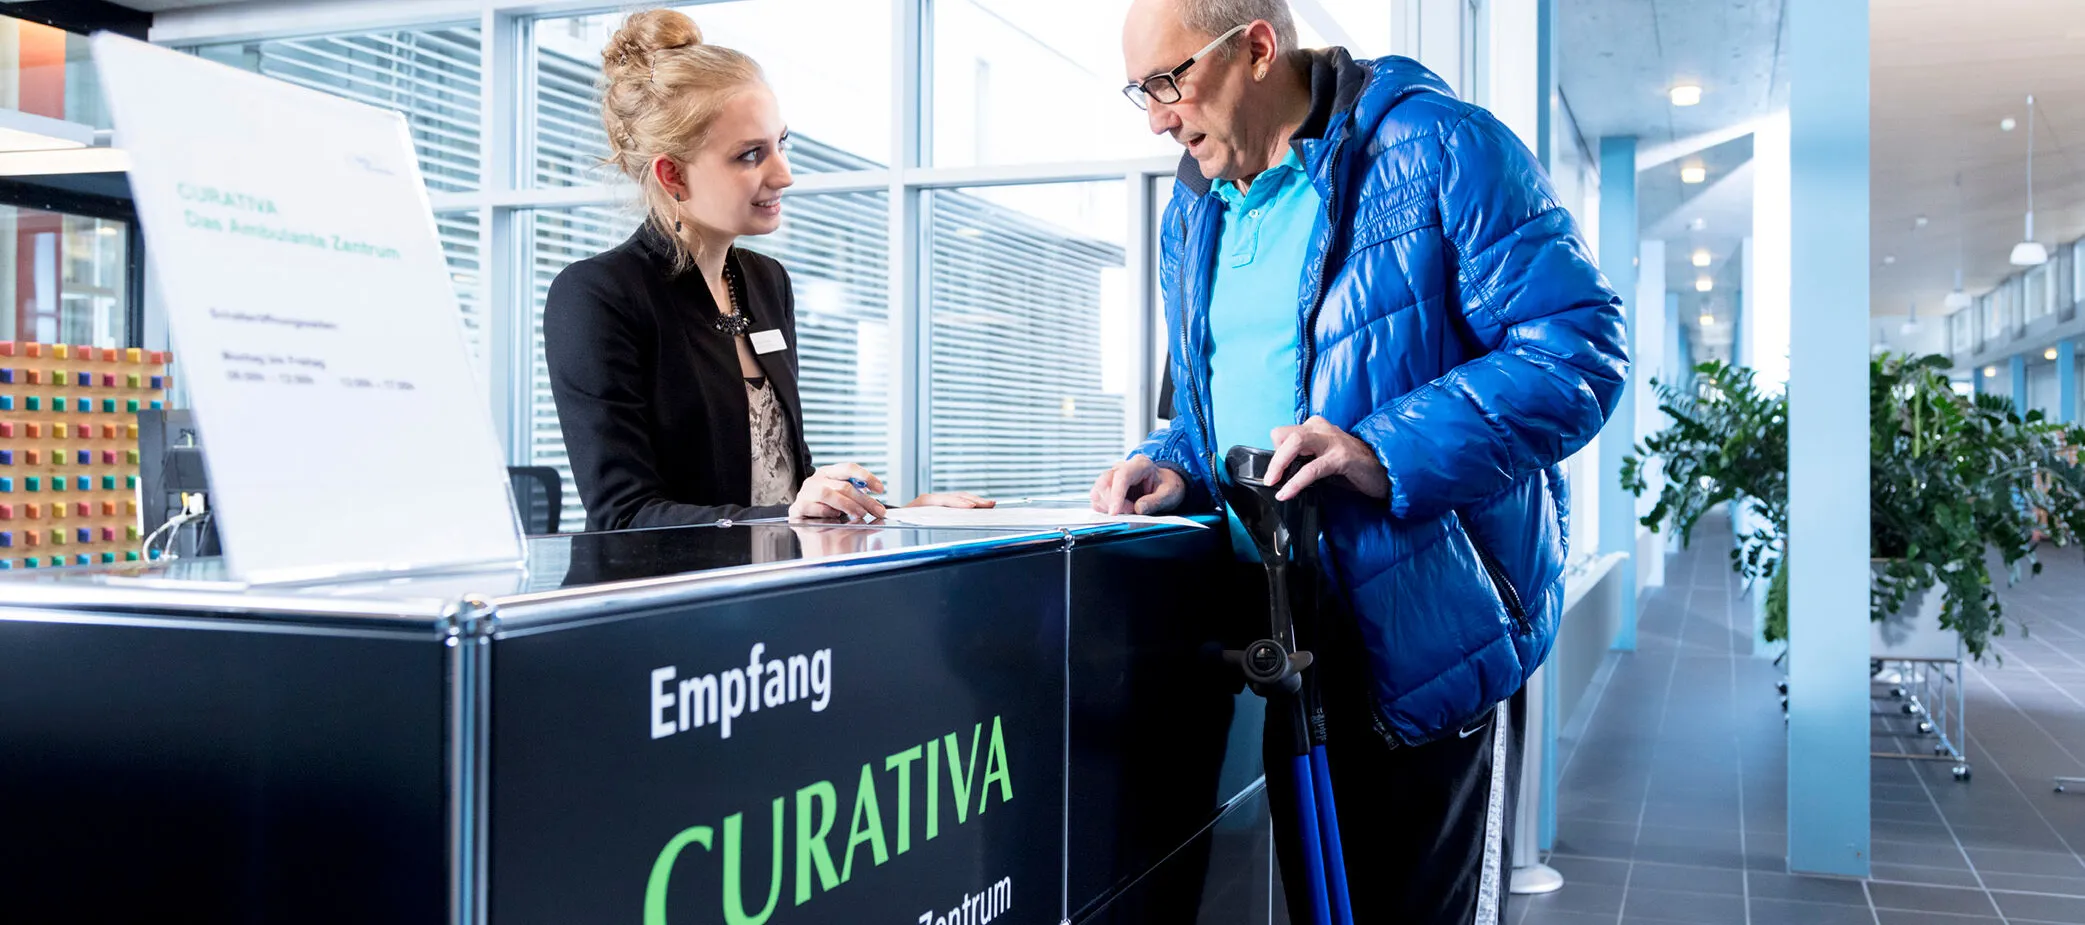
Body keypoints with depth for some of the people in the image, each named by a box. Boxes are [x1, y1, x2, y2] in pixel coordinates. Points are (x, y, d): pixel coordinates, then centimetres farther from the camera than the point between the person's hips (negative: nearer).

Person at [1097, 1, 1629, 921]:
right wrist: (1174, 466, 0)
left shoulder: (1437, 146, -10)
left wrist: (1385, 451, -27)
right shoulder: (1192, 212, 13)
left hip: (1426, 632, -6)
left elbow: (1579, 346, -17)